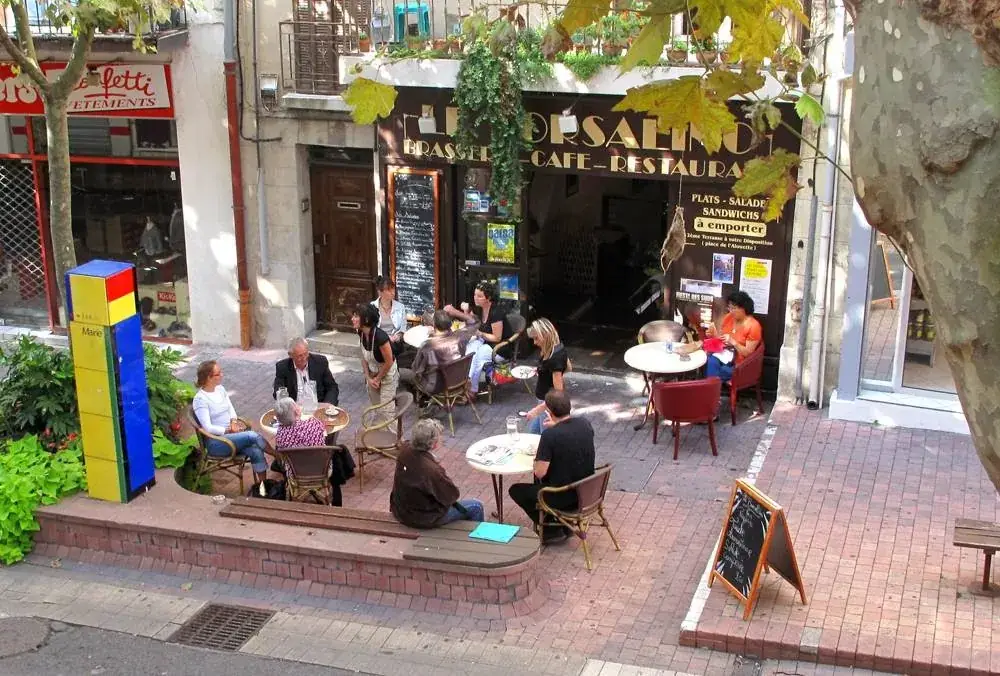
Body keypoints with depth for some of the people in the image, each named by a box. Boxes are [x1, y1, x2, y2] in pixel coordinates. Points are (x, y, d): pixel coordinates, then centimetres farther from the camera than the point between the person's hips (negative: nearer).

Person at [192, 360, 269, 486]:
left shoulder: (220, 389, 9)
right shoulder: (200, 399, -13)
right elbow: (208, 427, -17)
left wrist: (234, 422, -8)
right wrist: (229, 430, -18)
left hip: (231, 434, 6)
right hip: (216, 443, -6)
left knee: (256, 452, -22)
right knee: (252, 435, -27)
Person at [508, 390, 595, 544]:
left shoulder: (549, 435, -26)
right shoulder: (585, 424, -6)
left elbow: (540, 472, -23)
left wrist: (537, 457, -3)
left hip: (564, 497, -7)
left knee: (515, 490, 14)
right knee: (540, 482, 32)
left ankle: (552, 530, 15)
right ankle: (564, 524, 29)